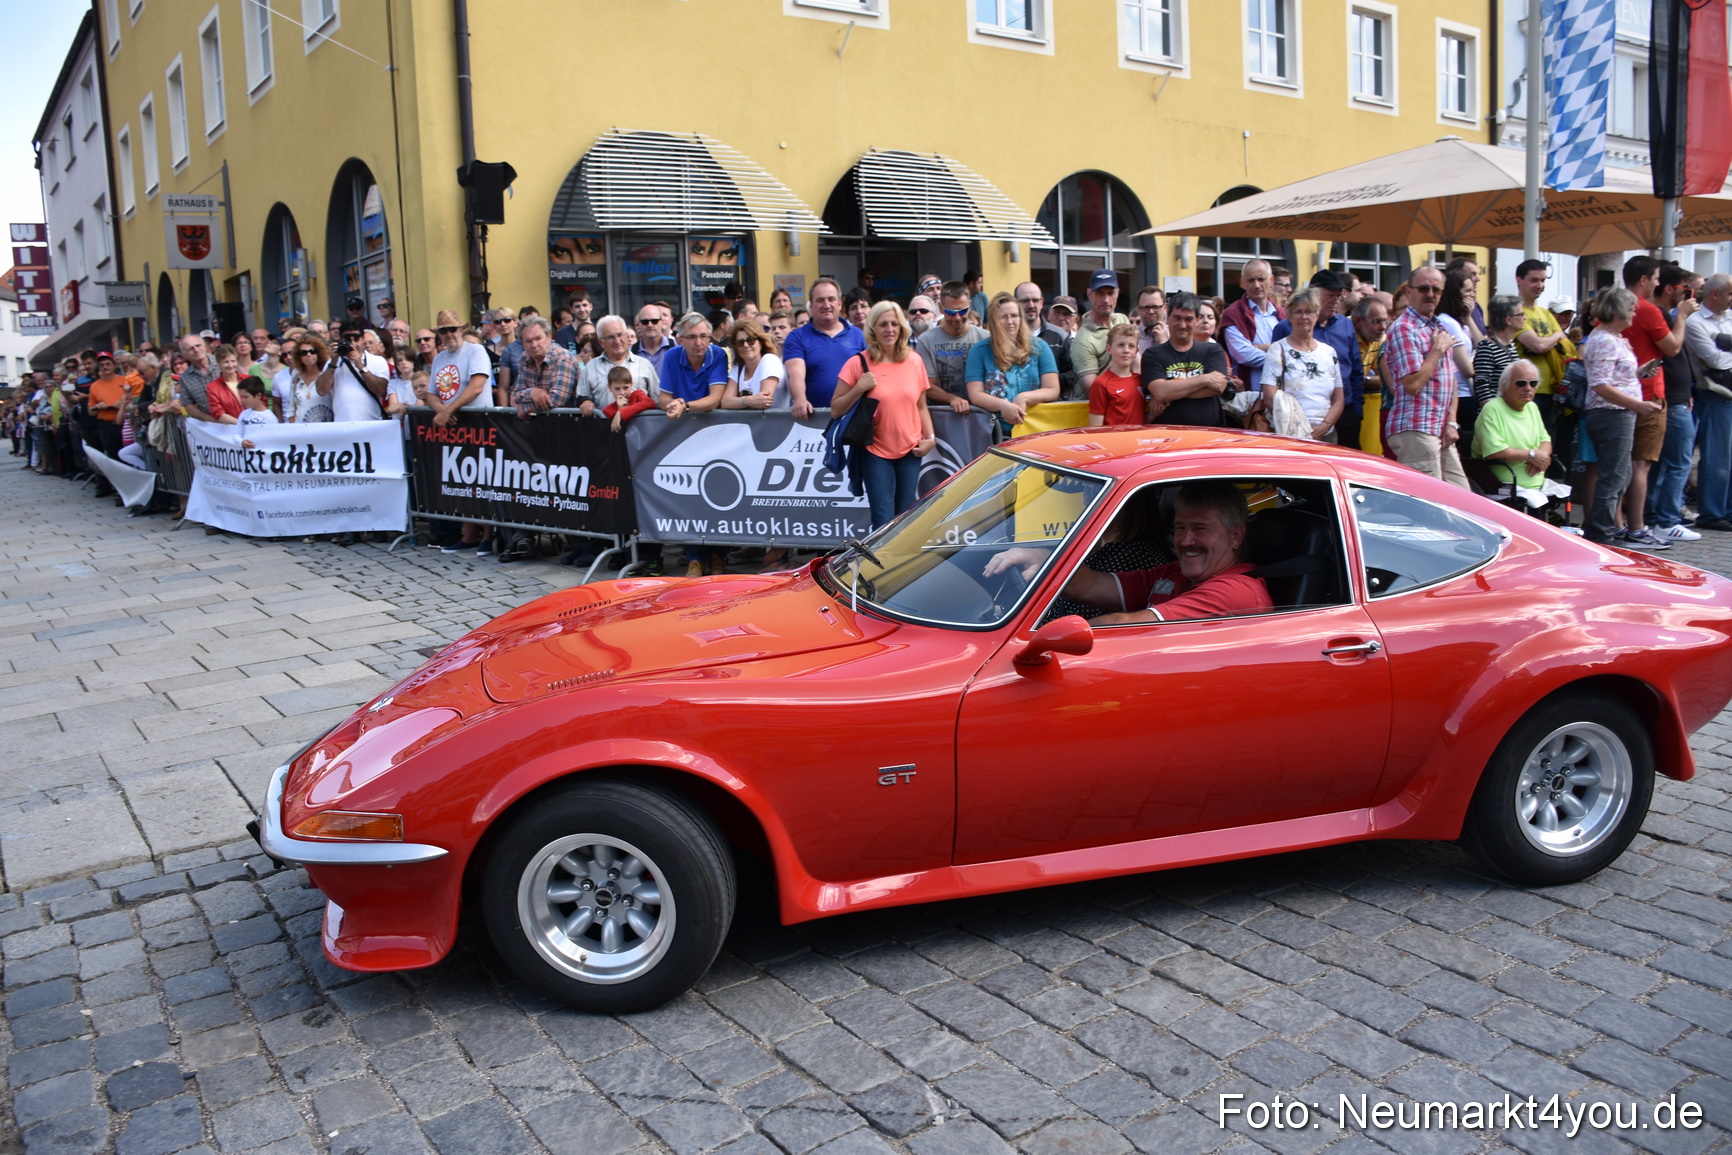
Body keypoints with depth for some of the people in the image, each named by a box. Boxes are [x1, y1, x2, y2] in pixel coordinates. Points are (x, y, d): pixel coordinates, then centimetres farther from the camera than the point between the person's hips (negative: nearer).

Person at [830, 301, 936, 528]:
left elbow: (921, 407, 13)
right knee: (884, 522, -6)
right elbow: (835, 410, -3)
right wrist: (859, 389, -16)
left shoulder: (914, 362, 4)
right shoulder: (858, 364, -5)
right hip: (876, 453, -3)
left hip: (910, 452, 3)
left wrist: (930, 437, 0)